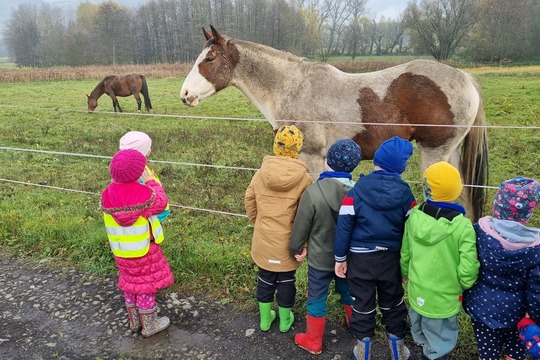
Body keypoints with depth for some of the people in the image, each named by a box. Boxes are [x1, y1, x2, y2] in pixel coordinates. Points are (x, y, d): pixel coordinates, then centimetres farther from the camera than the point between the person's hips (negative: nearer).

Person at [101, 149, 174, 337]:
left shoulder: (108, 194, -9)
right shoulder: (144, 192, -24)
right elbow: (161, 204, -7)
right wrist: (152, 182, 0)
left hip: (120, 249, 5)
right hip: (143, 249, -5)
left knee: (130, 283, 22)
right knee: (146, 284, 11)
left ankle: (135, 321, 38)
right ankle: (149, 325, 25)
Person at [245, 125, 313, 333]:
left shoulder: (260, 174, -9)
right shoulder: (304, 179, -17)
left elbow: (249, 203, 3)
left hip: (264, 240, 2)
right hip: (289, 242, -2)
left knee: (265, 278, 19)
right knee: (286, 279, 17)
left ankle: (265, 319, 36)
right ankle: (285, 321, 35)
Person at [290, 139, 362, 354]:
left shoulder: (313, 192, -28)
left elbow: (301, 226, -16)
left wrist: (297, 248, 3)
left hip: (320, 258, -4)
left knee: (317, 298, 14)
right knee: (348, 292, 27)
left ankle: (313, 341, 32)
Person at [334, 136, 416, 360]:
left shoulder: (358, 189, -16)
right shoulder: (405, 193, -10)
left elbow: (344, 226, -14)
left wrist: (340, 258, -3)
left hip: (361, 258, -1)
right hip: (391, 258, 2)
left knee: (363, 304, 16)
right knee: (392, 303, 21)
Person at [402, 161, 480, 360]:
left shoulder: (415, 215, -14)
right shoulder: (463, 226, -27)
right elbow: (467, 269, -21)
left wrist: (406, 274, 19)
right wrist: (464, 285, 3)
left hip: (417, 291, 5)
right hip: (443, 297, -4)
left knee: (421, 334, 31)